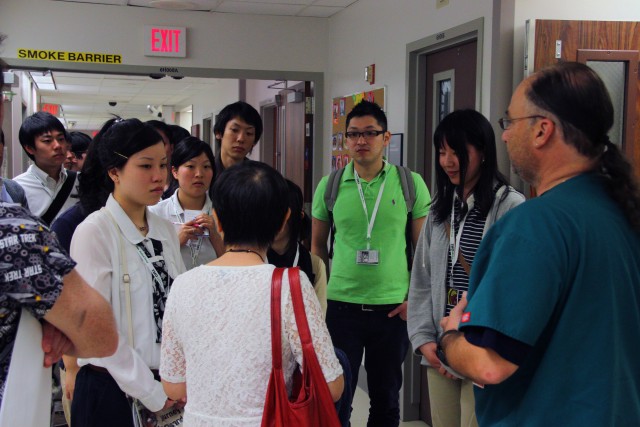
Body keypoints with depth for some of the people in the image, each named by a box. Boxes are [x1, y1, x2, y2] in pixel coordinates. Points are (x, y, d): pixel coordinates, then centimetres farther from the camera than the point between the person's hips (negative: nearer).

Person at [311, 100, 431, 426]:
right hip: (340, 307, 1)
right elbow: (317, 246, 11)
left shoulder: (410, 184, -1)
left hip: (393, 309, 0)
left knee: (386, 399, 14)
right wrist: (320, 294, 5)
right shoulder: (330, 186, 2)